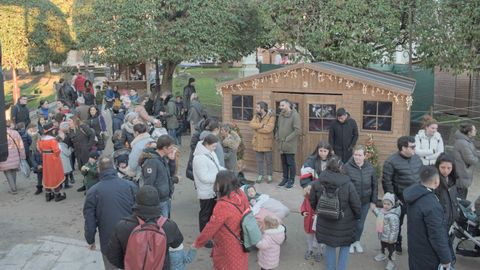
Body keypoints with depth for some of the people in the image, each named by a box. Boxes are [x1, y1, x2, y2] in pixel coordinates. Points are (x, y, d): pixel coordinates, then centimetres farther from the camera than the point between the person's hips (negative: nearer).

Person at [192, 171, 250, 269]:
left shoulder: (223, 205, -33)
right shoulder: (241, 194, -12)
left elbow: (211, 227, -24)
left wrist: (197, 243, -9)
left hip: (229, 247, -7)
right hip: (240, 243, 7)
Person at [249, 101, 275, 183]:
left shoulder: (271, 117, -12)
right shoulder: (256, 116, 6)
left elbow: (269, 129, -25)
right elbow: (251, 124, -10)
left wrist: (257, 128, -15)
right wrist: (261, 125, -22)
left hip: (267, 142, -5)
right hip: (257, 142, 5)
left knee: (268, 160, 8)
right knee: (259, 160, 12)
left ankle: (269, 175, 22)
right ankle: (260, 175, 24)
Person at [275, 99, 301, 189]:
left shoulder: (295, 115, -12)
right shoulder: (281, 115, 10)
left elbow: (298, 130, -17)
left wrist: (287, 139, -17)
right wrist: (277, 137, 7)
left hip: (290, 145, -6)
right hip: (281, 144, 6)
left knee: (290, 163, 1)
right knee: (284, 162, 14)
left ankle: (291, 180, 13)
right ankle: (285, 178, 26)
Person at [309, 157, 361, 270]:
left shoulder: (317, 184, -10)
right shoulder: (348, 185, -21)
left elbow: (312, 202, 4)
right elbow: (356, 204, -12)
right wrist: (357, 216, 9)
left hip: (325, 222, 3)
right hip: (344, 223, -3)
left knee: (330, 246, 23)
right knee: (345, 248, 20)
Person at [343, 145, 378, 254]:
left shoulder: (370, 168, -3)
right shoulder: (347, 167, -14)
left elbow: (374, 186, 5)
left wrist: (374, 201, 4)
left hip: (365, 202, 3)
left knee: (360, 224, 15)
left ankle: (357, 241, 38)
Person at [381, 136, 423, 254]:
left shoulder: (416, 158, 4)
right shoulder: (391, 162, -15)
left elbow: (422, 176, 14)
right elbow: (386, 182, -16)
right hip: (400, 200, -5)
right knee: (397, 223, 11)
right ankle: (397, 245, 30)